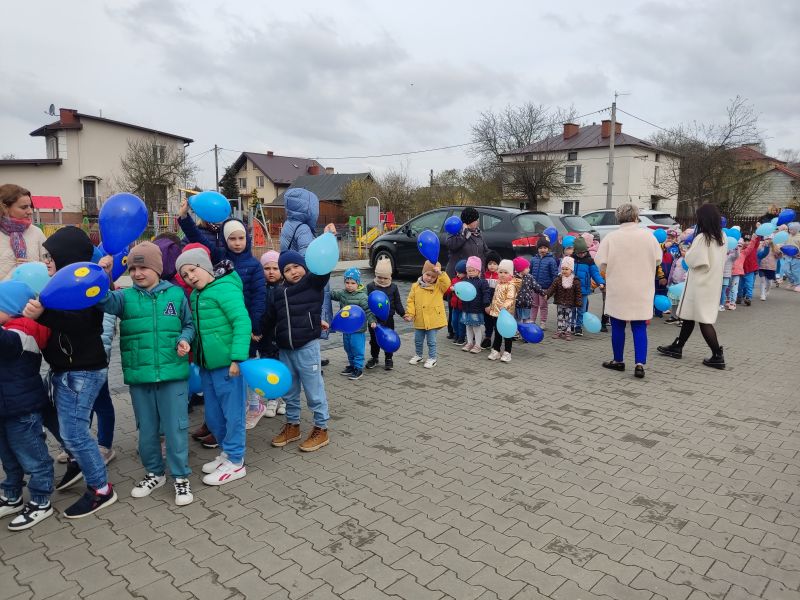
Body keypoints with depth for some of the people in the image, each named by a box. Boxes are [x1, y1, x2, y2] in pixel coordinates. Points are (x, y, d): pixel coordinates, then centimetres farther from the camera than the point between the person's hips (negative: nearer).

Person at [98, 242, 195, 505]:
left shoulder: (176, 294, 0)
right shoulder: (126, 297, 2)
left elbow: (189, 325, 9)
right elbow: (103, 300, -18)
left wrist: (185, 340, -10)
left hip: (173, 373, -2)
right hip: (138, 375, 2)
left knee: (175, 426, 4)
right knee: (146, 428, 16)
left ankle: (181, 476, 19)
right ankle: (154, 473, 34)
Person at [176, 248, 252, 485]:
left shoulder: (225, 288, -14)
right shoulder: (194, 296, 12)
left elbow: (243, 323, -20)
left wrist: (237, 358, -23)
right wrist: (195, 357, 11)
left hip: (227, 364, -8)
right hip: (206, 364, 9)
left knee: (232, 413, 4)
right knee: (213, 416, 18)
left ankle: (235, 462, 17)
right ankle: (227, 452, 36)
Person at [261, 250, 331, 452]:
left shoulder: (314, 283, -4)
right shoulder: (279, 292, 12)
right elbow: (270, 318, 23)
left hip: (307, 346, -6)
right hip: (285, 349, 6)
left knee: (314, 389, 2)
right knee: (289, 391, 18)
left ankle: (321, 429, 15)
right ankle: (292, 425, 34)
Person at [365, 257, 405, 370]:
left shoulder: (393, 287, 0)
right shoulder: (370, 286, -5)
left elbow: (398, 303, 5)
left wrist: (403, 314, -4)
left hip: (388, 319, 0)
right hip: (374, 319, 0)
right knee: (374, 340, 12)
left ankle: (389, 358, 23)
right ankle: (374, 358, 28)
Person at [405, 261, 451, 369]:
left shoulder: (438, 286, -3)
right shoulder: (416, 286, 2)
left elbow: (447, 283, -24)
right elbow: (411, 301, 2)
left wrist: (440, 274, -33)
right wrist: (410, 313, -6)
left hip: (433, 320, -3)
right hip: (419, 320, 3)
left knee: (431, 341, 5)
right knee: (418, 340, 18)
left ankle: (432, 358, 21)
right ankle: (418, 355, 38)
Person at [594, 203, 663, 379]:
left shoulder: (611, 237, -11)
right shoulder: (648, 235, -4)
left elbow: (601, 262, -11)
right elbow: (658, 260, 3)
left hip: (618, 290, -1)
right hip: (642, 291, 1)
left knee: (618, 326, 11)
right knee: (639, 328, 7)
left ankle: (618, 361, 22)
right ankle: (640, 363, -3)